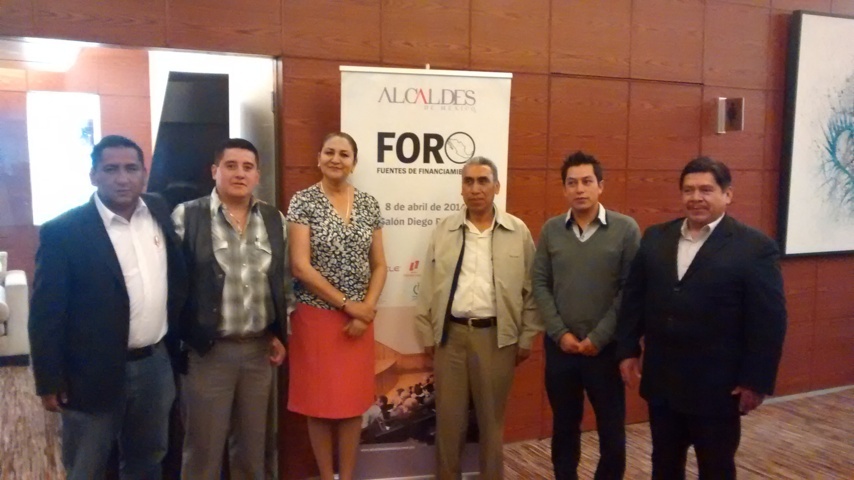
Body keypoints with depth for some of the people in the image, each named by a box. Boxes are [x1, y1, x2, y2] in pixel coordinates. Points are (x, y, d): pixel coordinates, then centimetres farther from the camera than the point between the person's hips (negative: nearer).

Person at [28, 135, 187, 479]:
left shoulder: (160, 214, 2)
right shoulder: (63, 231, -13)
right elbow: (46, 313, -11)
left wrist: (178, 339, 10)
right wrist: (49, 382, -10)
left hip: (156, 364, 5)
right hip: (93, 373, -4)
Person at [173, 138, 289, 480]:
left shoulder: (274, 219, 6)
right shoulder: (186, 216, -7)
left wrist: (279, 334, 9)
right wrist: (178, 342, -7)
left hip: (259, 349, 4)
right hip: (208, 350, -3)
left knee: (252, 444, 17)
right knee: (204, 447, 9)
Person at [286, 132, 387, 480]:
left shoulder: (369, 204, 5)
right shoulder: (303, 201, -6)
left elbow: (379, 265, 7)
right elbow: (300, 266, -12)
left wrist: (366, 310, -7)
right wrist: (347, 304, -13)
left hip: (359, 318, 3)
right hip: (316, 316, -3)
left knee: (353, 402, 9)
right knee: (319, 402, 6)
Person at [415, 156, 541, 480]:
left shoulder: (518, 232, 1)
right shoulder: (444, 230, 4)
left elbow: (531, 289, 3)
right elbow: (429, 285, 7)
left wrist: (526, 338, 2)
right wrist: (428, 334, 5)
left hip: (497, 336, -1)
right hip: (451, 333, 1)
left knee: (491, 417, 11)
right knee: (449, 416, 9)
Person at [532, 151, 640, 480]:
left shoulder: (626, 229, -5)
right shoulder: (551, 230, 2)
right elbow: (540, 284, 2)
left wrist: (599, 337, -11)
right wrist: (560, 333, -7)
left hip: (606, 348, -2)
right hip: (560, 346, 2)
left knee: (612, 429, 7)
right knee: (564, 426, 14)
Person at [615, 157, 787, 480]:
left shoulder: (755, 247, -10)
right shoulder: (655, 238, 4)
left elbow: (769, 321, -10)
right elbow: (633, 298, 9)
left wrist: (756, 381, -11)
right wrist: (627, 350, 5)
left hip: (717, 387, -4)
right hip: (661, 381, 4)